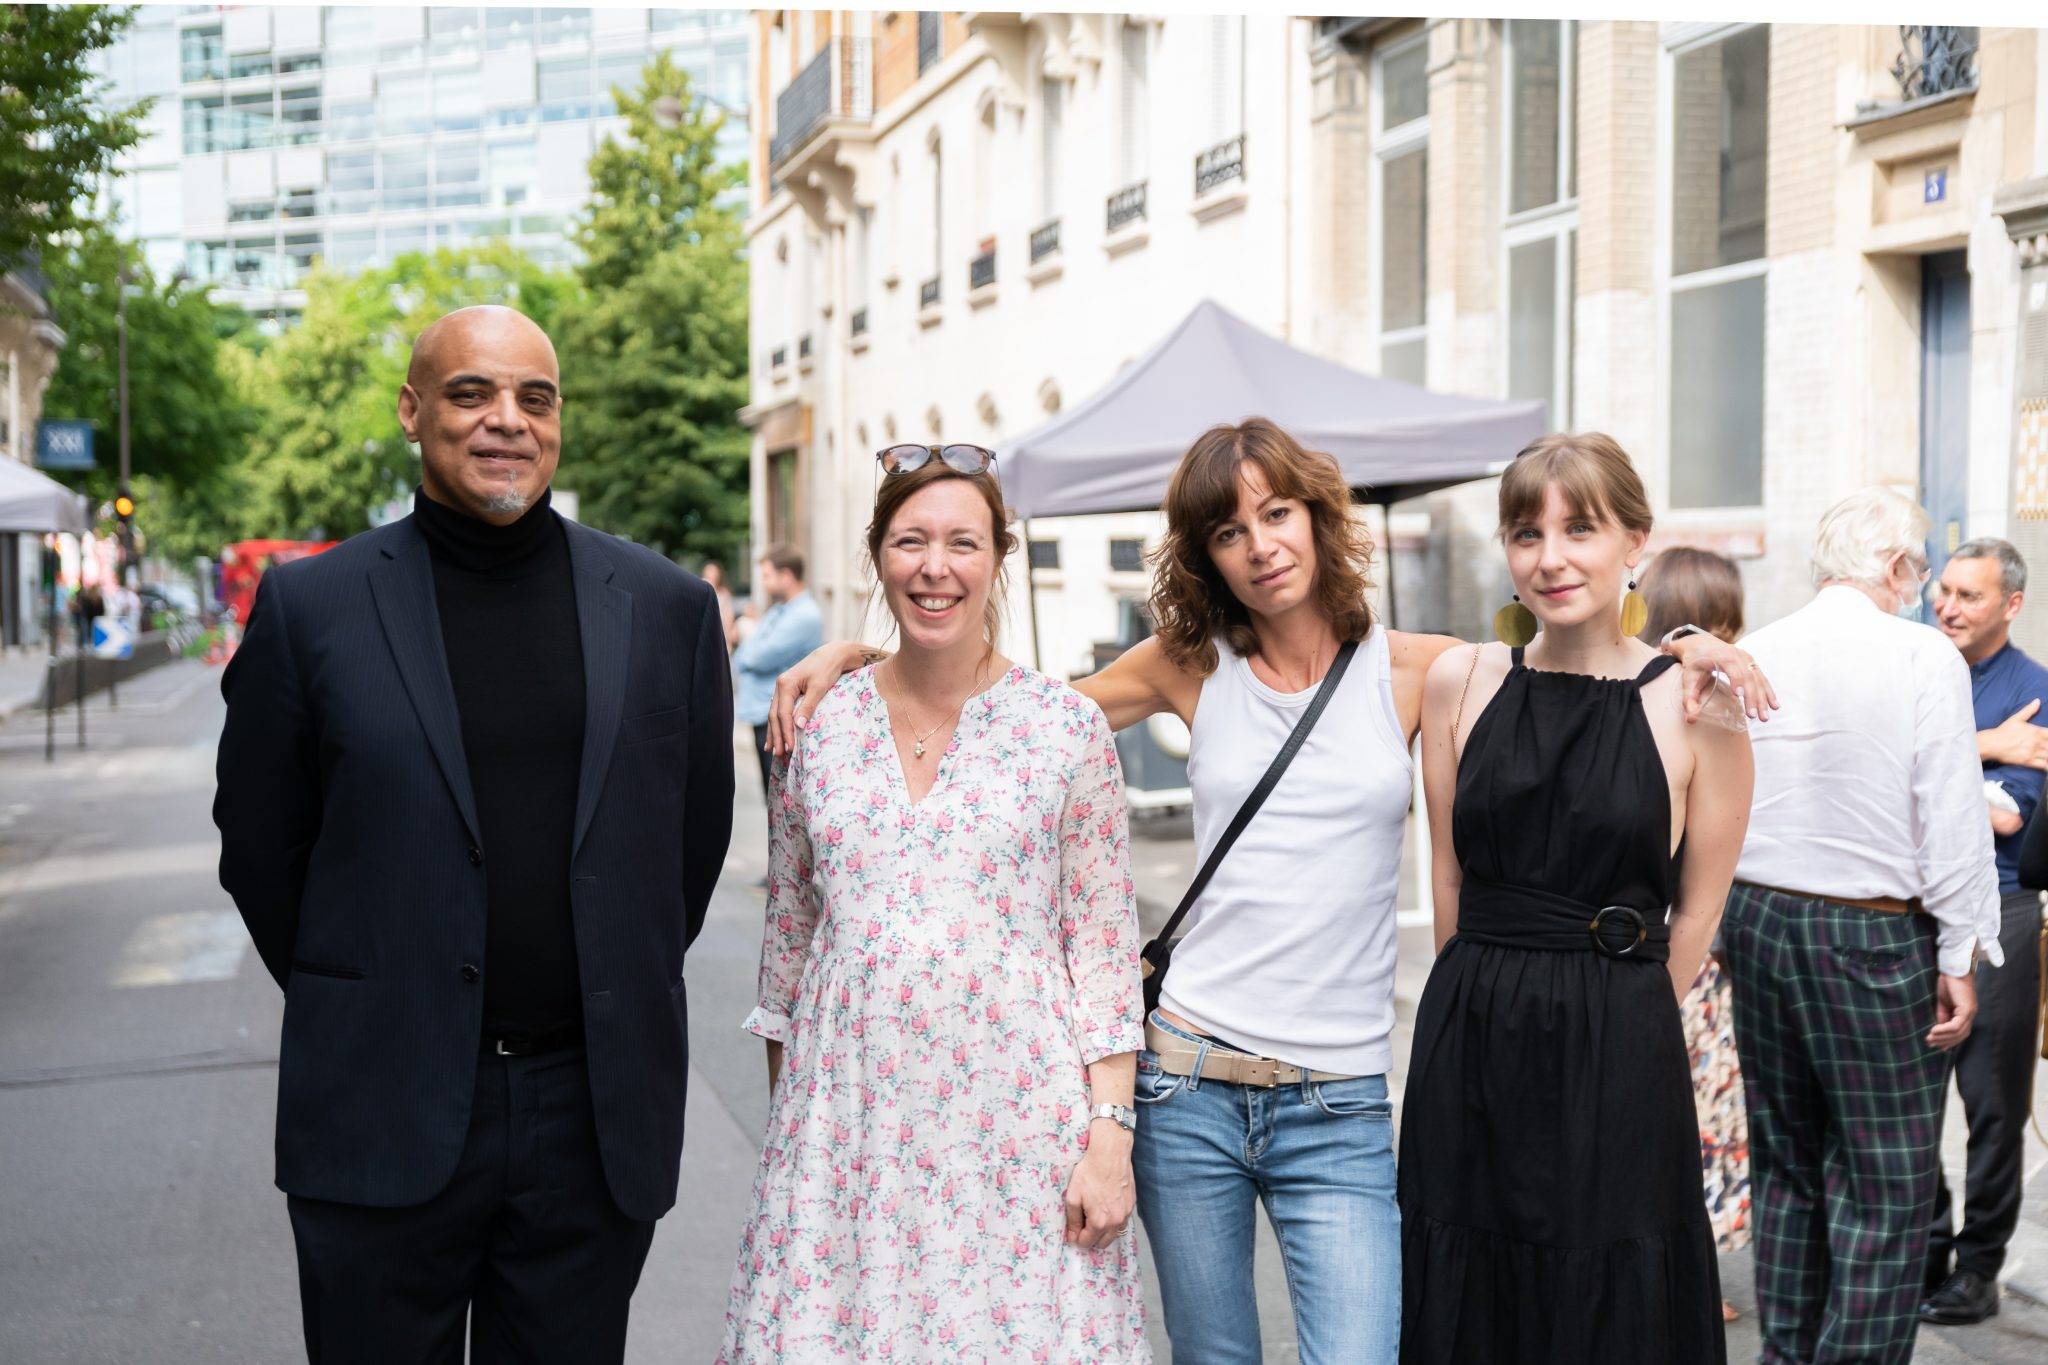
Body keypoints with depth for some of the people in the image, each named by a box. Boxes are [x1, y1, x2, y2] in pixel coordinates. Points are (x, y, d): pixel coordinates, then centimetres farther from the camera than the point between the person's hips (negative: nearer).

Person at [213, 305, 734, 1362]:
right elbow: (259, 847, 6)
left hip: (599, 1119, 2)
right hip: (385, 1116, -1)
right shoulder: (312, 606, -2)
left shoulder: (668, 608, 3)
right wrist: (357, 1009, 11)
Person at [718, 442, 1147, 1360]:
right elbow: (788, 934, 13)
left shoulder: (1067, 727, -1)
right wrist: (783, 1114, 14)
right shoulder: (821, 727, 5)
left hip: (1019, 1123, -2)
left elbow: (1105, 943, -1)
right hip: (849, 1116, 2)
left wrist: (1111, 1134, -6)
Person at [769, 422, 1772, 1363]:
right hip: (1190, 1085, 1)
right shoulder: (1193, 667, 6)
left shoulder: (1412, 671, 3)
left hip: (1339, 1110, -1)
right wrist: (852, 655, 4)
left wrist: (1687, 656, -10)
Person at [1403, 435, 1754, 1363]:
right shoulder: (1461, 681, 3)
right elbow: (1447, 876, 10)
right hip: (1468, 1041, 3)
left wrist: (1603, 1022, 5)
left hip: (1618, 1053, -3)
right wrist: (1493, 1001, 10)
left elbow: (1697, 912, 1)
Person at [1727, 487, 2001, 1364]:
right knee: (1887, 1183, 1)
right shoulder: (1924, 657, -11)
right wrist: (1959, 956, -7)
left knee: (1785, 1165, 16)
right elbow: (1952, 819, -11)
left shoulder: (1748, 657, 3)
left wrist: (1736, 913, 12)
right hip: (1873, 931, -6)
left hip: (1754, 920, 6)